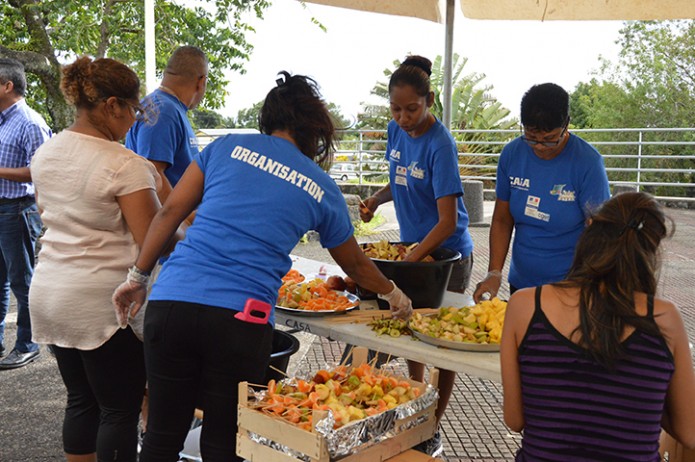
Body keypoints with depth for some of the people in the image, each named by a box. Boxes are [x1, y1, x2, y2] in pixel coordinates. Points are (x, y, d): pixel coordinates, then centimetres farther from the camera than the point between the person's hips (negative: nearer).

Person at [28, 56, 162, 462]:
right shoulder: (124, 165, -17)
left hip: (49, 292, 8)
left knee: (81, 401, 19)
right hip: (102, 302, -8)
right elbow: (152, 243, -18)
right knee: (120, 410, 5)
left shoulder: (45, 153, 8)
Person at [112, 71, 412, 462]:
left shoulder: (228, 147, 11)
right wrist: (394, 294, 40)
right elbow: (355, 264, 22)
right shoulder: (322, 188, 10)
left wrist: (138, 275, 15)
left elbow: (171, 212, 7)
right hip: (241, 321, -1)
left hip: (172, 300, 2)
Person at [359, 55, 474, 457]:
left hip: (447, 254, -7)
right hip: (412, 245, 7)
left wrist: (411, 260, -31)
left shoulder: (440, 145, -23)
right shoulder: (396, 131, -1)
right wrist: (376, 199, -3)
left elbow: (448, 221, -26)